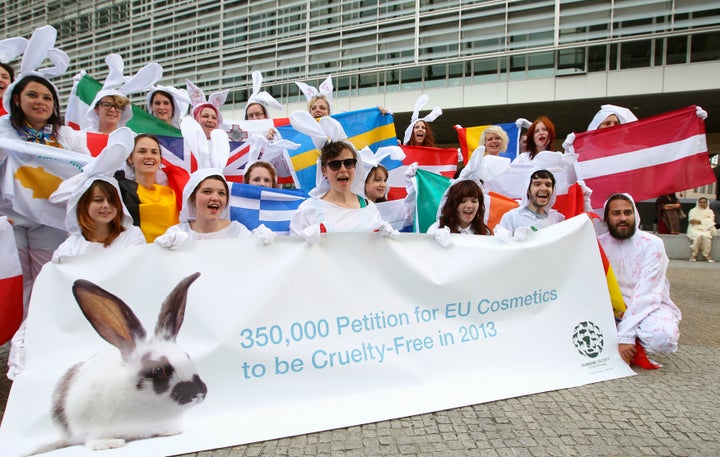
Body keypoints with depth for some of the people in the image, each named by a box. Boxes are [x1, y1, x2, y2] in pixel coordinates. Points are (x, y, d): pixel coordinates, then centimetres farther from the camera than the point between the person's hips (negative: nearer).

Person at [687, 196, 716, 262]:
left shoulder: (710, 211, 20)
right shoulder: (693, 210, 17)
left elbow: (711, 221, 3)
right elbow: (691, 220, -1)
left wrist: (699, 221, -7)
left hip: (706, 229, 1)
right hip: (695, 229, -1)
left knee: (706, 236, -35)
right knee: (698, 235, -36)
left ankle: (706, 254, -26)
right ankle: (694, 254, -27)